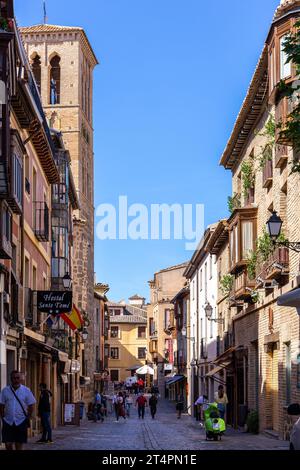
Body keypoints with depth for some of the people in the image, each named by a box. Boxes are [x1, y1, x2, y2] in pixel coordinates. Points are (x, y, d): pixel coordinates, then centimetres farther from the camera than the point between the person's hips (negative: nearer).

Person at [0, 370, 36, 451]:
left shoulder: (26, 391, 0)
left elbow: (31, 405, 5)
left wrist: (28, 418, 1)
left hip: (21, 422, -1)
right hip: (8, 422, 1)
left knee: (19, 445, 2)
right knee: (8, 444, -3)